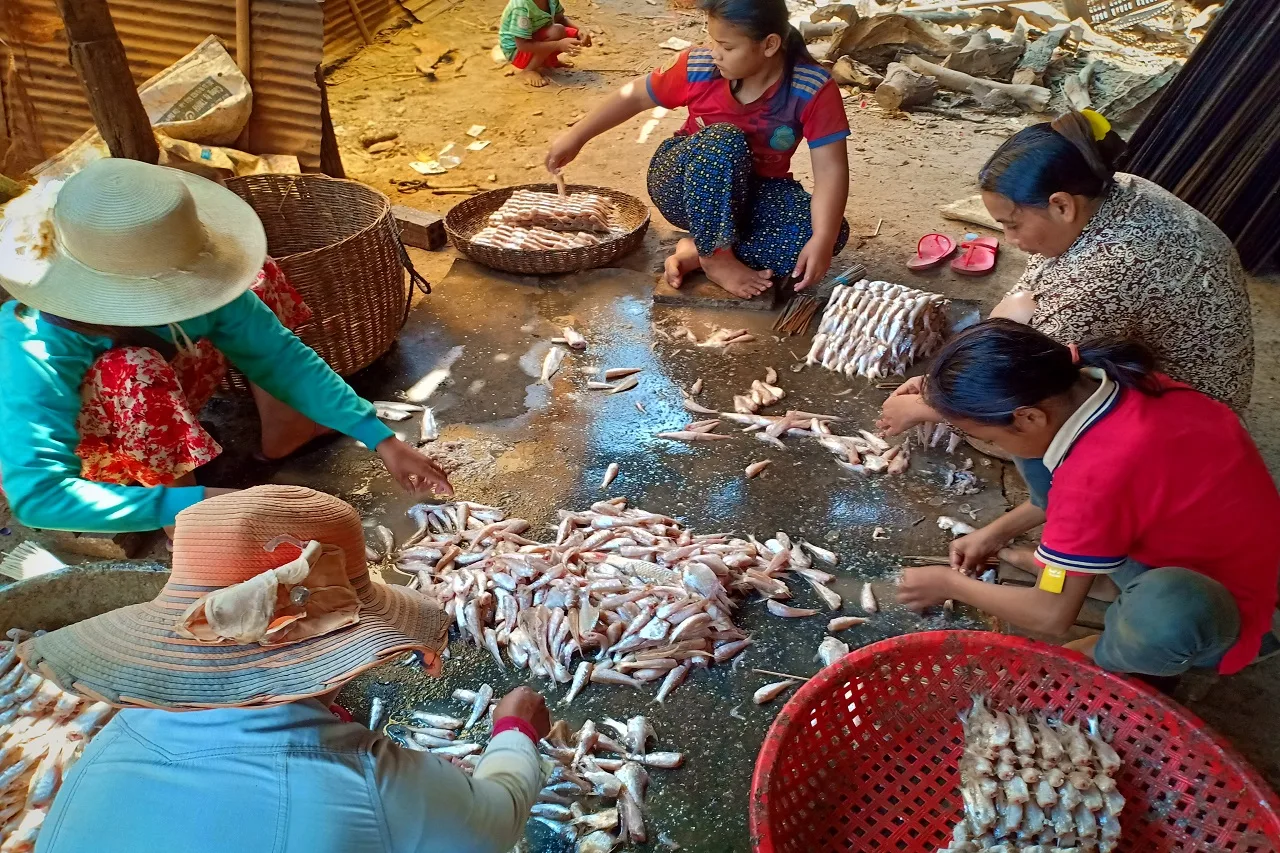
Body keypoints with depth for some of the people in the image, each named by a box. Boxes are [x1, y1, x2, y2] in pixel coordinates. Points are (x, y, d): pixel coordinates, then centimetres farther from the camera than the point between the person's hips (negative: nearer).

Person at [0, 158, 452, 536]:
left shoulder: (169, 286, -25)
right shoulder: (41, 355, -39)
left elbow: (278, 354, -21)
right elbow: (36, 495, -42)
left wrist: (381, 439, -25)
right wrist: (193, 505, -49)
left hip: (159, 419, 5)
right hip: (72, 457, -5)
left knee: (251, 277, -11)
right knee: (135, 371, -40)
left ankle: (278, 429, 5)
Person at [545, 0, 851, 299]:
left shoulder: (813, 89, -21)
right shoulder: (698, 67, -16)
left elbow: (831, 169, -25)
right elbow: (634, 96, -2)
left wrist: (822, 240, -39)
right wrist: (576, 137, -1)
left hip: (755, 192, 1)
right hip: (682, 188, -1)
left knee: (834, 234, -26)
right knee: (723, 140, -36)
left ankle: (695, 251, -20)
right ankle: (716, 256, -20)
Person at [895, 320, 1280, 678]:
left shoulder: (1096, 473, -38)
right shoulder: (1092, 384, -14)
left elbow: (1052, 613, -24)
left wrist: (951, 585, -10)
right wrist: (996, 531, 7)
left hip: (1210, 606, -7)